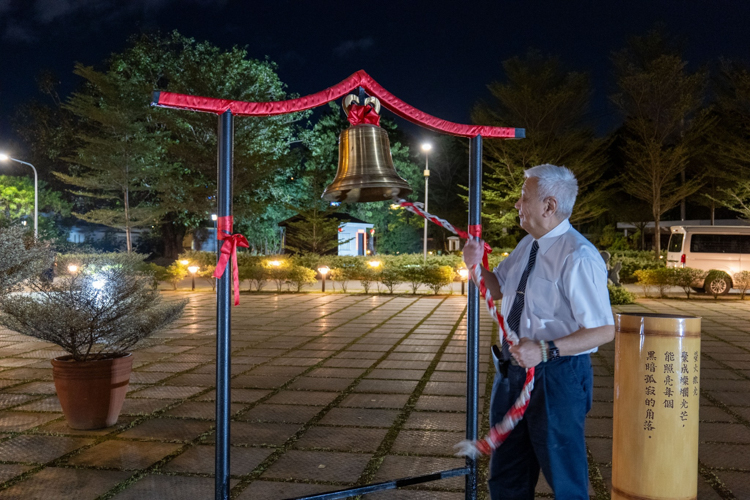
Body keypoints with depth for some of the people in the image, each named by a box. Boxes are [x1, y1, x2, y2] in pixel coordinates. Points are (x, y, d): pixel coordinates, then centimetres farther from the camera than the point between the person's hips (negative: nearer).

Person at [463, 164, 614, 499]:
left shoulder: (578, 257, -22)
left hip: (556, 378, -8)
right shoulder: (528, 245, 6)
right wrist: (477, 264, -1)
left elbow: (603, 330, -23)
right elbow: (497, 288, 19)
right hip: (513, 371, 9)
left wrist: (545, 350, -31)